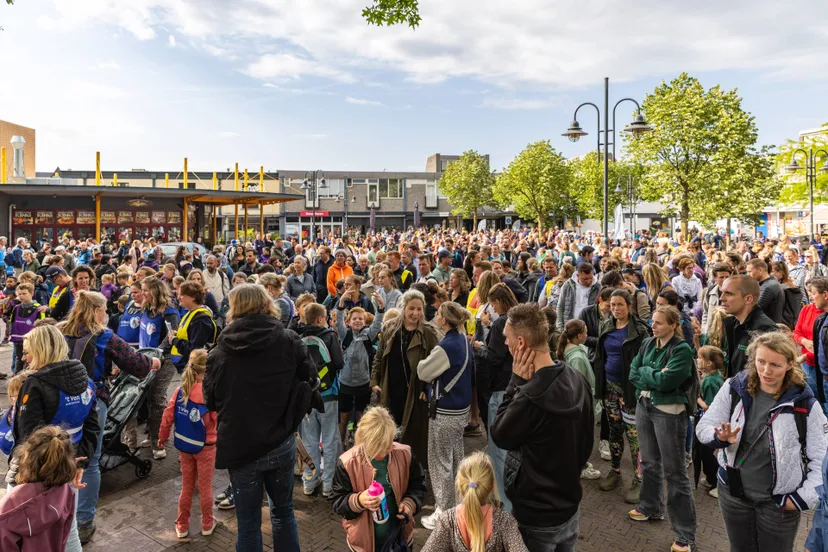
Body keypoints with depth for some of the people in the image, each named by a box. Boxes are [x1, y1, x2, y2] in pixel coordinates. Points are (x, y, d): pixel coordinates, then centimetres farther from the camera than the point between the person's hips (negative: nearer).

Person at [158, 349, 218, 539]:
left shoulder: (180, 390, -7)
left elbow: (167, 416, -2)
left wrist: (162, 437, 11)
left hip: (184, 445, 4)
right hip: (205, 446, -4)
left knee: (186, 487, 19)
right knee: (205, 487, 12)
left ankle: (182, 525, 30)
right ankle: (207, 524, 28)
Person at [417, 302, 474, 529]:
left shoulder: (446, 346, -24)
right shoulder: (464, 341, 4)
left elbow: (423, 372, -12)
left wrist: (426, 359, 7)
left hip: (445, 411, -9)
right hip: (461, 408, 9)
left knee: (440, 462, 4)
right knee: (456, 459, 20)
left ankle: (443, 514, 15)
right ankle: (457, 506, 33)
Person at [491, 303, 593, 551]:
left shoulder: (530, 397, -33)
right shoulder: (578, 381, -6)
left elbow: (500, 436, -14)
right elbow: (586, 441, 7)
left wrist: (517, 382, -16)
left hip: (537, 516, -7)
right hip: (570, 505, 7)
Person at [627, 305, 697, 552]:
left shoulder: (682, 349, -14)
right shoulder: (647, 344, 5)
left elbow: (666, 381, -23)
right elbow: (633, 373, 2)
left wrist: (645, 371, -8)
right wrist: (654, 377, -13)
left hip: (668, 411, -7)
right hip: (643, 406, 7)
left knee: (674, 471, 0)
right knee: (649, 462, 21)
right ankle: (651, 507, 40)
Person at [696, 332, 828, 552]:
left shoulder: (804, 404, -13)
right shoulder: (734, 388, -10)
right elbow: (704, 426, -5)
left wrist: (804, 497, -10)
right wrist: (720, 438, -25)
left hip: (779, 502, -1)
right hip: (733, 493, 2)